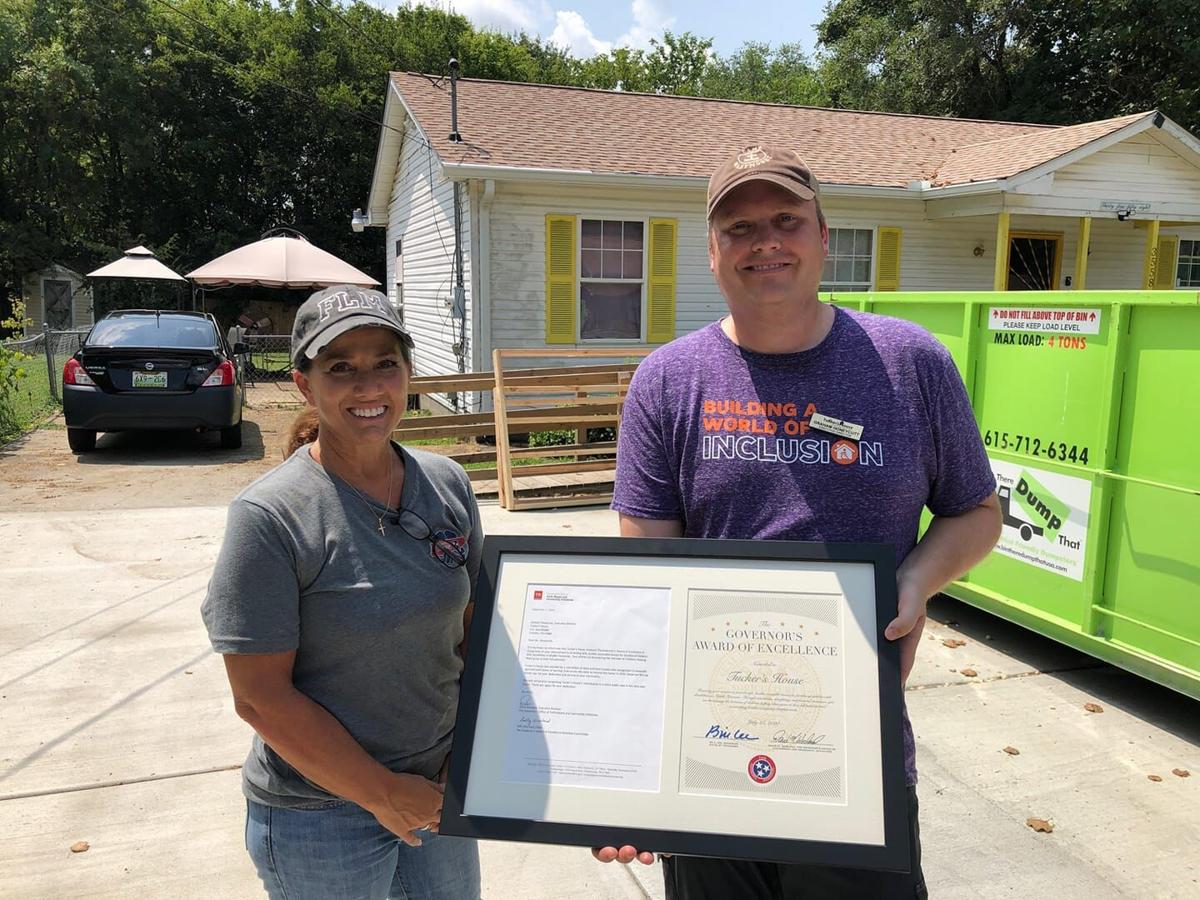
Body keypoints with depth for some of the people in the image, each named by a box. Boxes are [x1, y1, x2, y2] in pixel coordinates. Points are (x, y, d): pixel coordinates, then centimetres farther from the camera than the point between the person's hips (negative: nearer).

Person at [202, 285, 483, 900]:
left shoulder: (447, 482, -4)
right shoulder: (270, 516, -18)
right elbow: (260, 696, -17)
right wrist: (381, 793, -13)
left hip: (437, 788, 5)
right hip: (320, 817, -4)